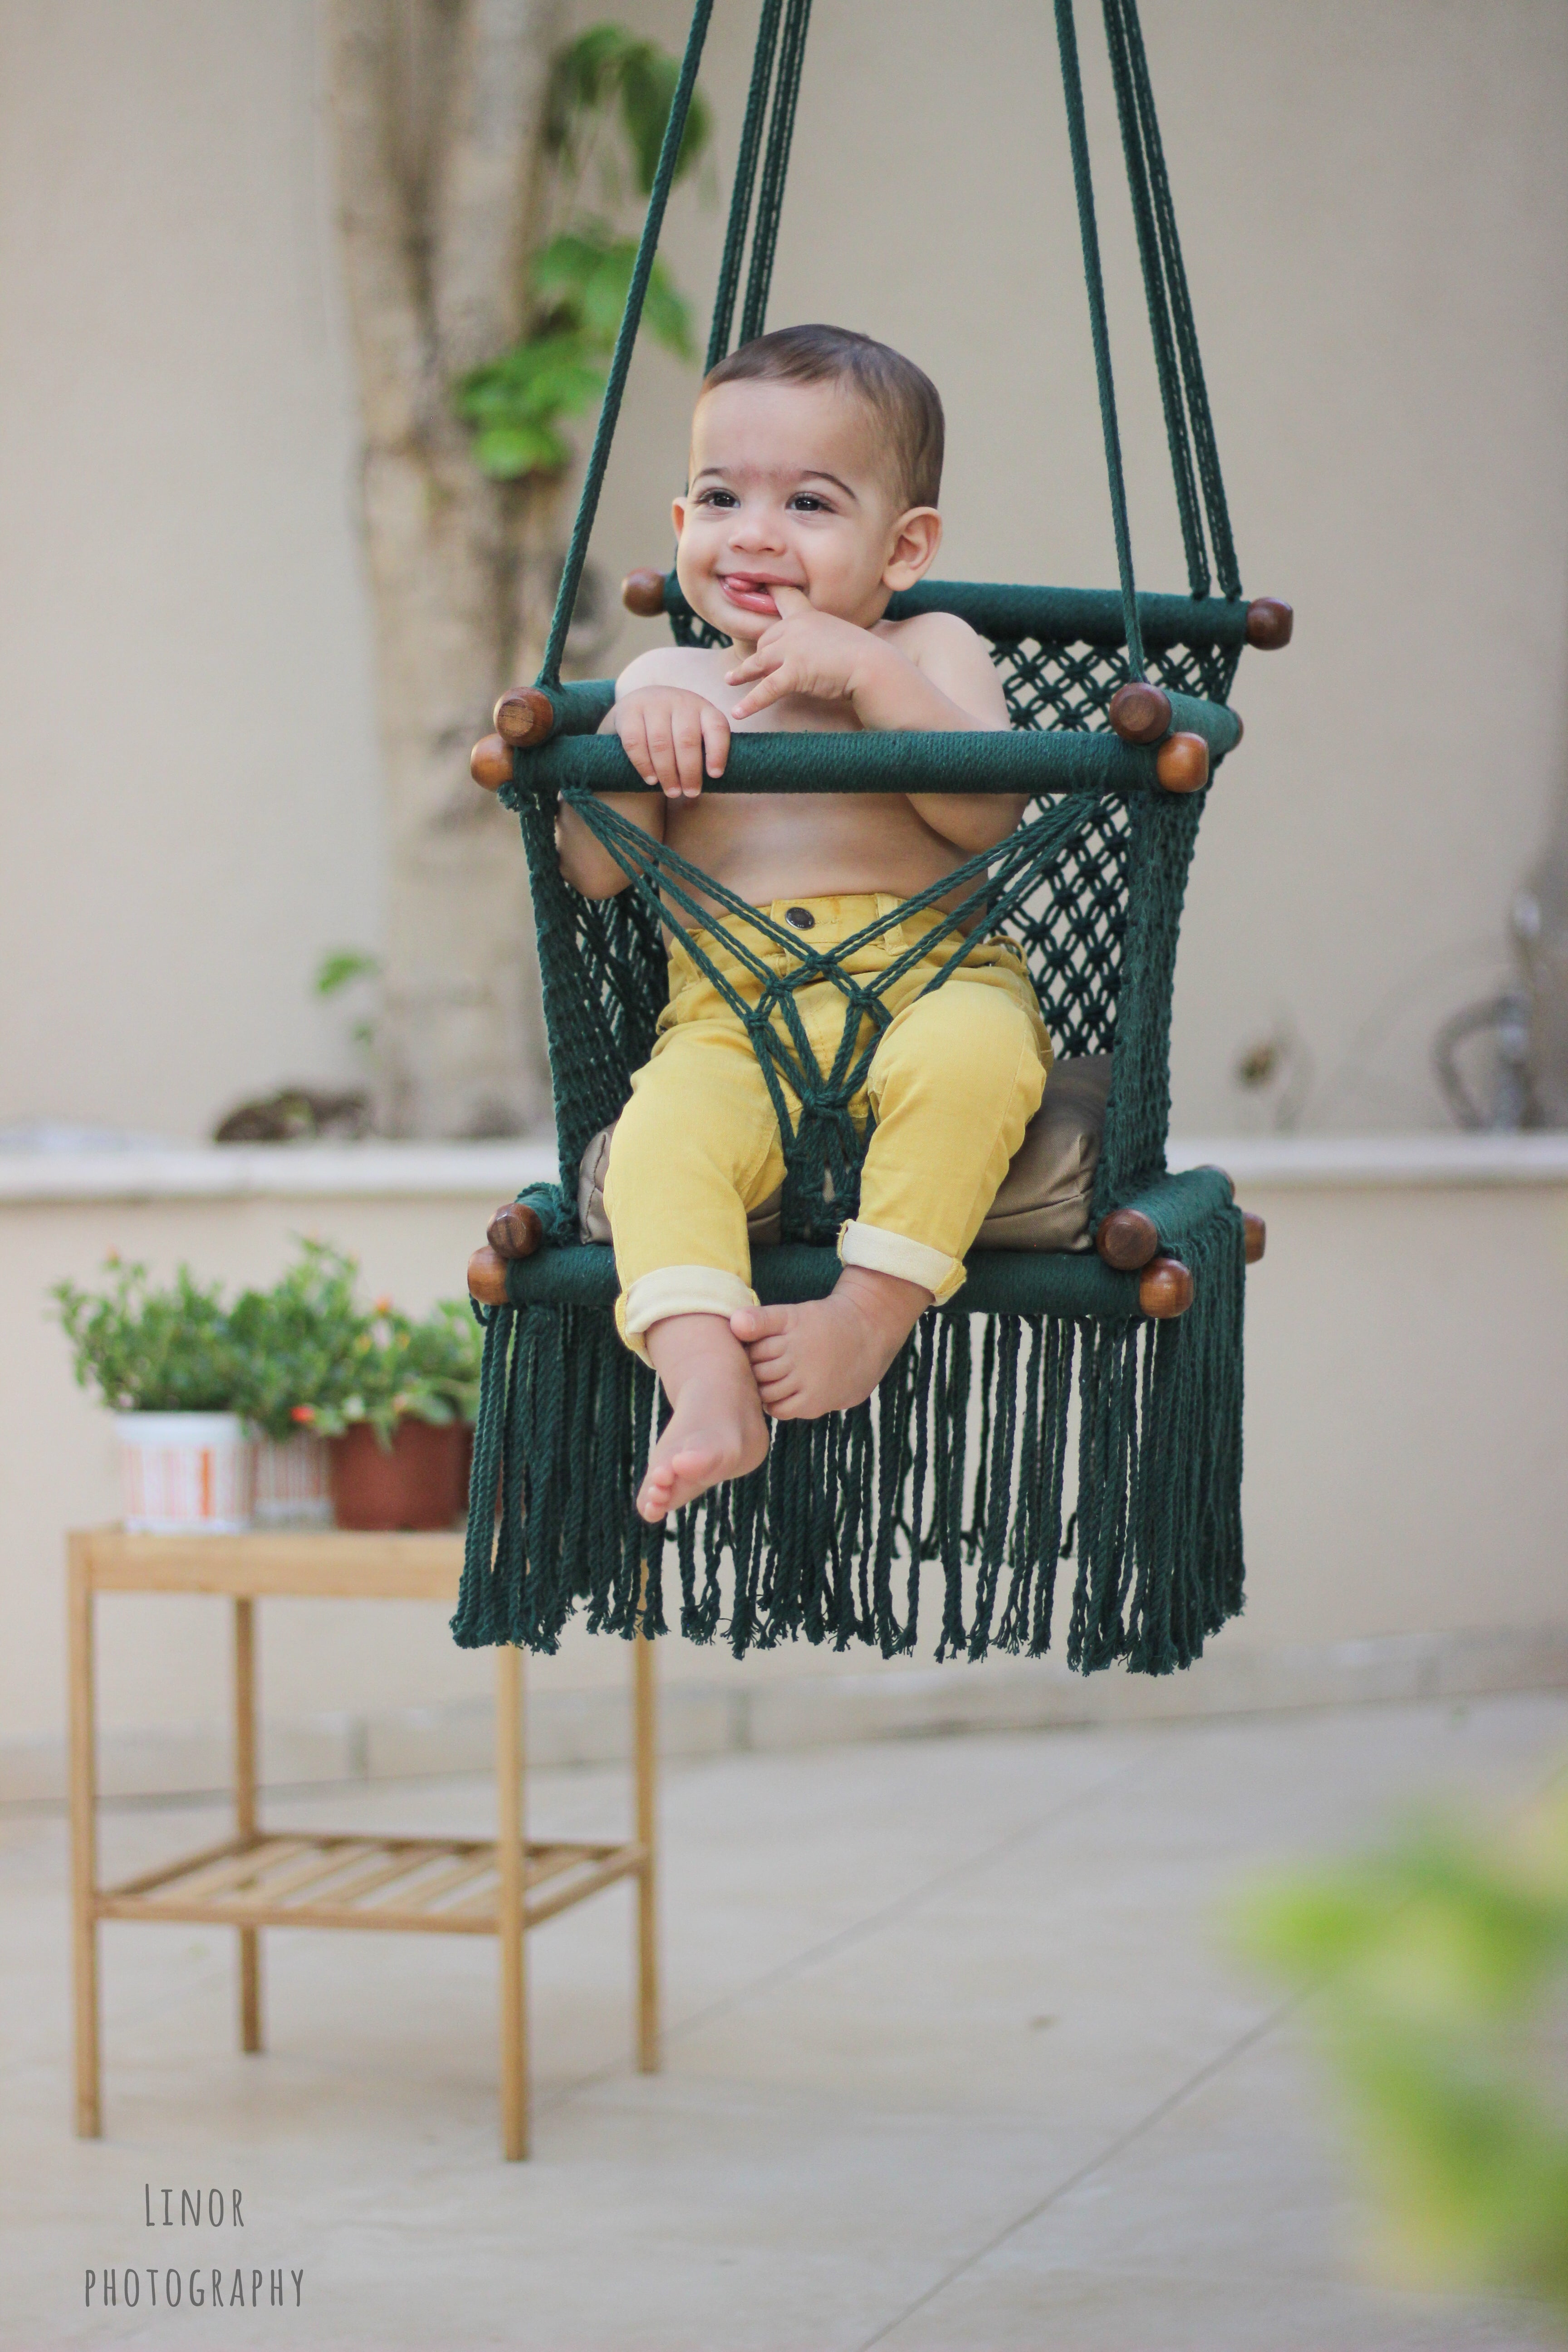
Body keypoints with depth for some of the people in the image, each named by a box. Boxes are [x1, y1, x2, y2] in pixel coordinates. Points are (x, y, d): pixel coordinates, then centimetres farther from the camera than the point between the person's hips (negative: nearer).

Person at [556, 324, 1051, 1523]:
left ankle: (874, 1310, -28)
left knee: (968, 1055, -36)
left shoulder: (933, 651, 13)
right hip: (732, 1022, 1)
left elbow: (986, 813, -6)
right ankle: (709, 1389, -44)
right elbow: (595, 871, 8)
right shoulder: (666, 681, 19)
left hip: (931, 982, -1)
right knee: (664, 1130, -31)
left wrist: (870, 674, -14)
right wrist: (635, 734, -9)